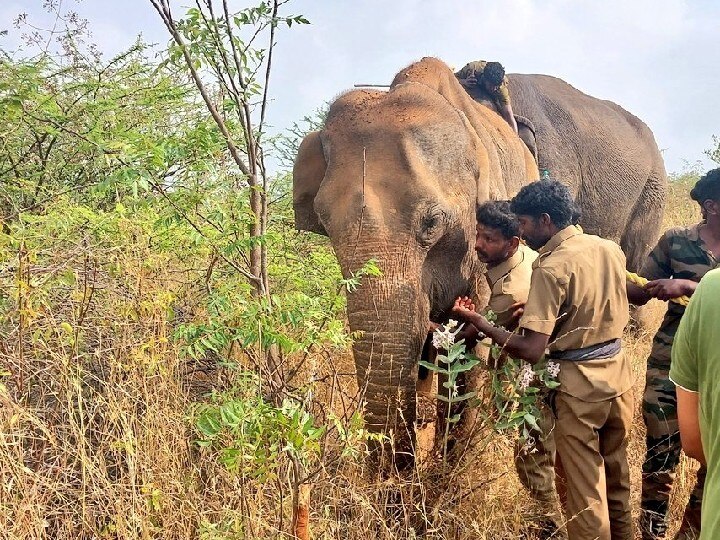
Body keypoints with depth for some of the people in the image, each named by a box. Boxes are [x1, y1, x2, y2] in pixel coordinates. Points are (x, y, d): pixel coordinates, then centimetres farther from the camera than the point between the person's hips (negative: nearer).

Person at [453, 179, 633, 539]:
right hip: (618, 376, 7)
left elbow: (531, 351, -24)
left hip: (579, 387, -7)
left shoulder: (551, 269, -20)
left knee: (585, 490, 5)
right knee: (616, 478, 21)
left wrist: (477, 321, -13)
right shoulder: (611, 249, 2)